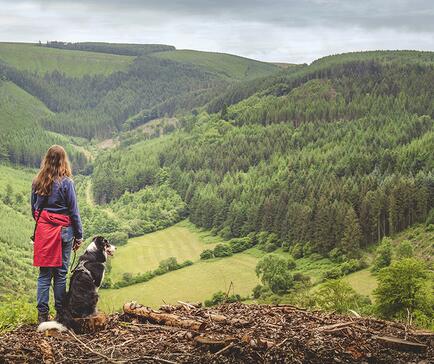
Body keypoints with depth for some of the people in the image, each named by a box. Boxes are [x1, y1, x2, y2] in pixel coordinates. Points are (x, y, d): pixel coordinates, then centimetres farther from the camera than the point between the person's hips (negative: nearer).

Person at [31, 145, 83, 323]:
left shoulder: (38, 181, 3)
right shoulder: (66, 182, -10)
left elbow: (34, 209, 10)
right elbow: (73, 211, -6)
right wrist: (79, 236, 1)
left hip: (43, 230, 3)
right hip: (63, 230, -3)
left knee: (44, 273, 8)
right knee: (60, 273, 5)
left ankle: (42, 314, 8)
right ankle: (60, 313, 12)